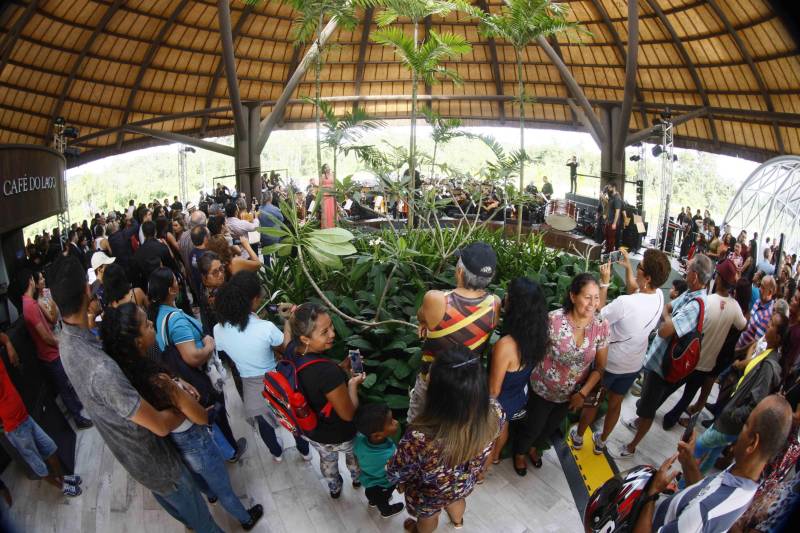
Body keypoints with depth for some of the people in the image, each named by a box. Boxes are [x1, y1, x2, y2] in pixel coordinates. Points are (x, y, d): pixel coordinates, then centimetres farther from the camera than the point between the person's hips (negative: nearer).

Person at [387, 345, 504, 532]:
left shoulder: (420, 438, -47)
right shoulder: (494, 411, -35)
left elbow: (396, 474, -25)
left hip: (430, 495, -3)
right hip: (466, 483, 3)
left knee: (428, 517, 33)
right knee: (456, 500, 39)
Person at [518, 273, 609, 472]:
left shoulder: (602, 326, -18)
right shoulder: (553, 319, -30)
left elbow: (600, 367, -7)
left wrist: (583, 393, -12)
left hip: (571, 394, 4)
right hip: (543, 389, -4)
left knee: (551, 427, 28)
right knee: (534, 428, 18)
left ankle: (532, 447, 61)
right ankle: (520, 452, 52)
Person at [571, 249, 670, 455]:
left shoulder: (625, 302, -35)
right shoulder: (659, 297, -14)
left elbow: (599, 315, -19)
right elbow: (634, 288, 7)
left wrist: (604, 283, -19)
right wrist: (627, 265, 5)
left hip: (609, 362, -5)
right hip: (633, 365, 5)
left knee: (591, 401, 19)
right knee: (615, 404, 24)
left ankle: (578, 437, 39)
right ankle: (601, 442, 44)